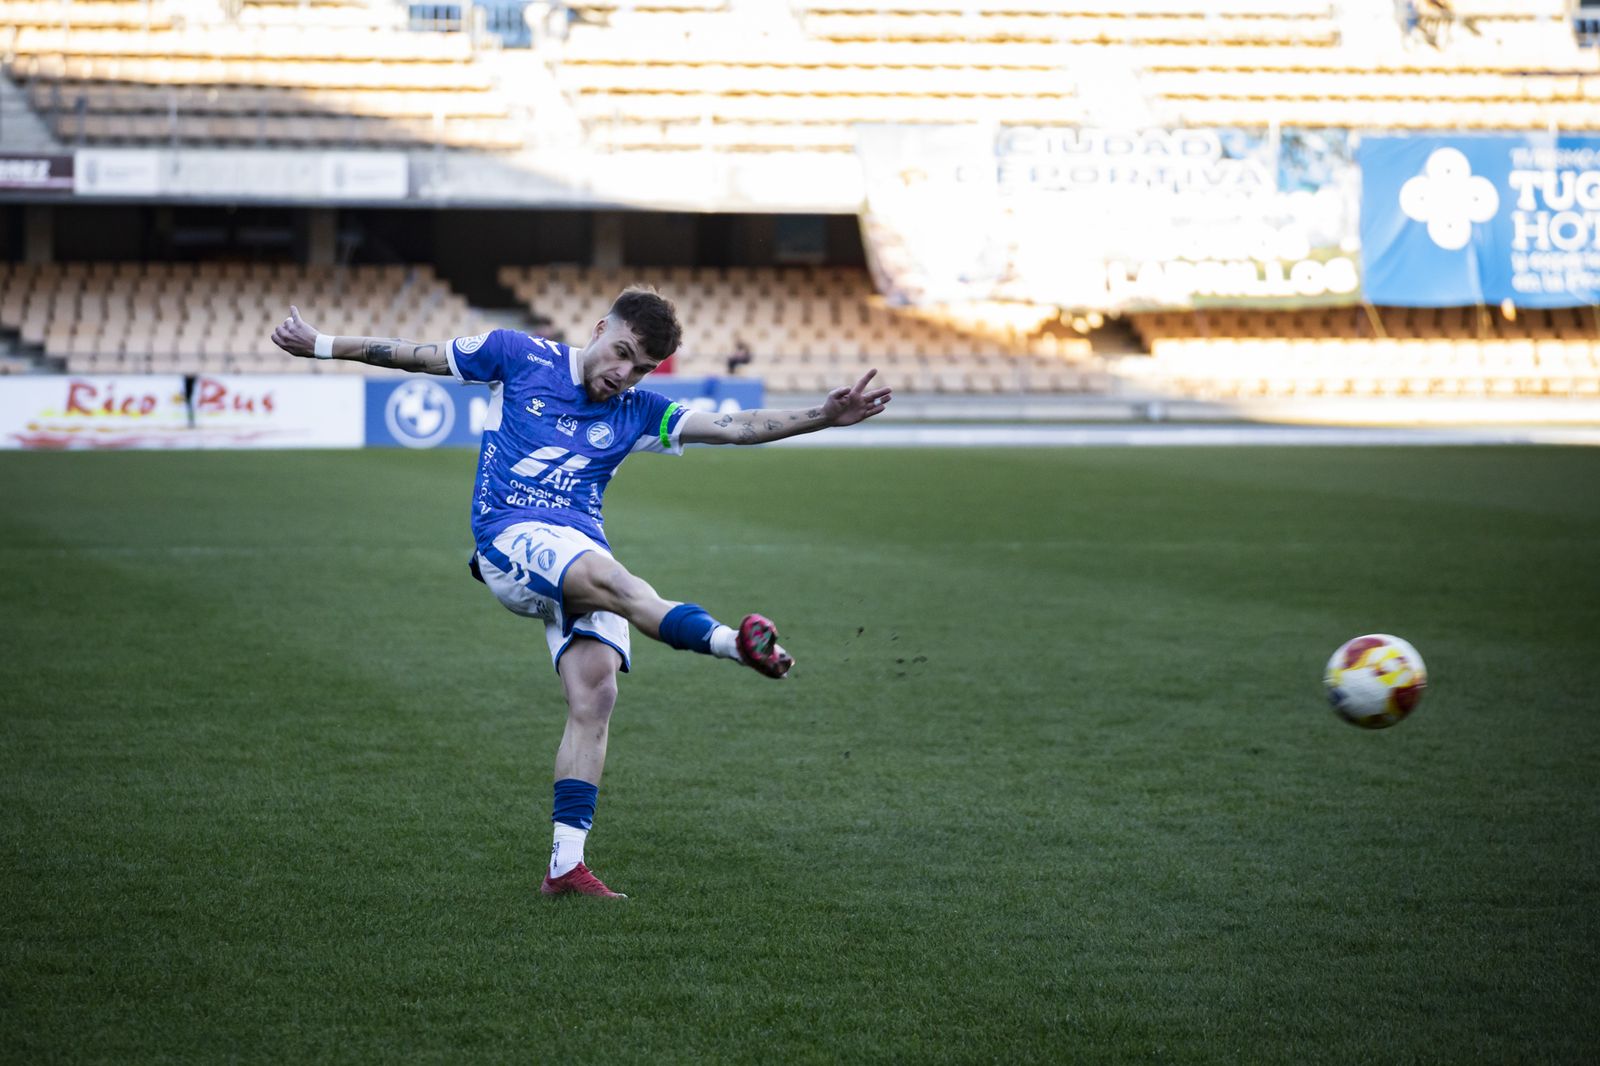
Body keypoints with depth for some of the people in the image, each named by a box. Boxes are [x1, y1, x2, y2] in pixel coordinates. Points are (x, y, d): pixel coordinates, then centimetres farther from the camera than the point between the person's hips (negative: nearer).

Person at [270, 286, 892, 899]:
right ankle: (733, 642, -58)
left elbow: (734, 428, 7)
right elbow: (418, 356, 18)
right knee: (610, 580, -35)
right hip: (512, 537, -4)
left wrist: (823, 417, -4)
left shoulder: (636, 413, 15)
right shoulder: (519, 357, 9)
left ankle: (565, 864, -13)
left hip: (582, 552, 4)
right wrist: (320, 345, 21)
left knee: (594, 696, -14)